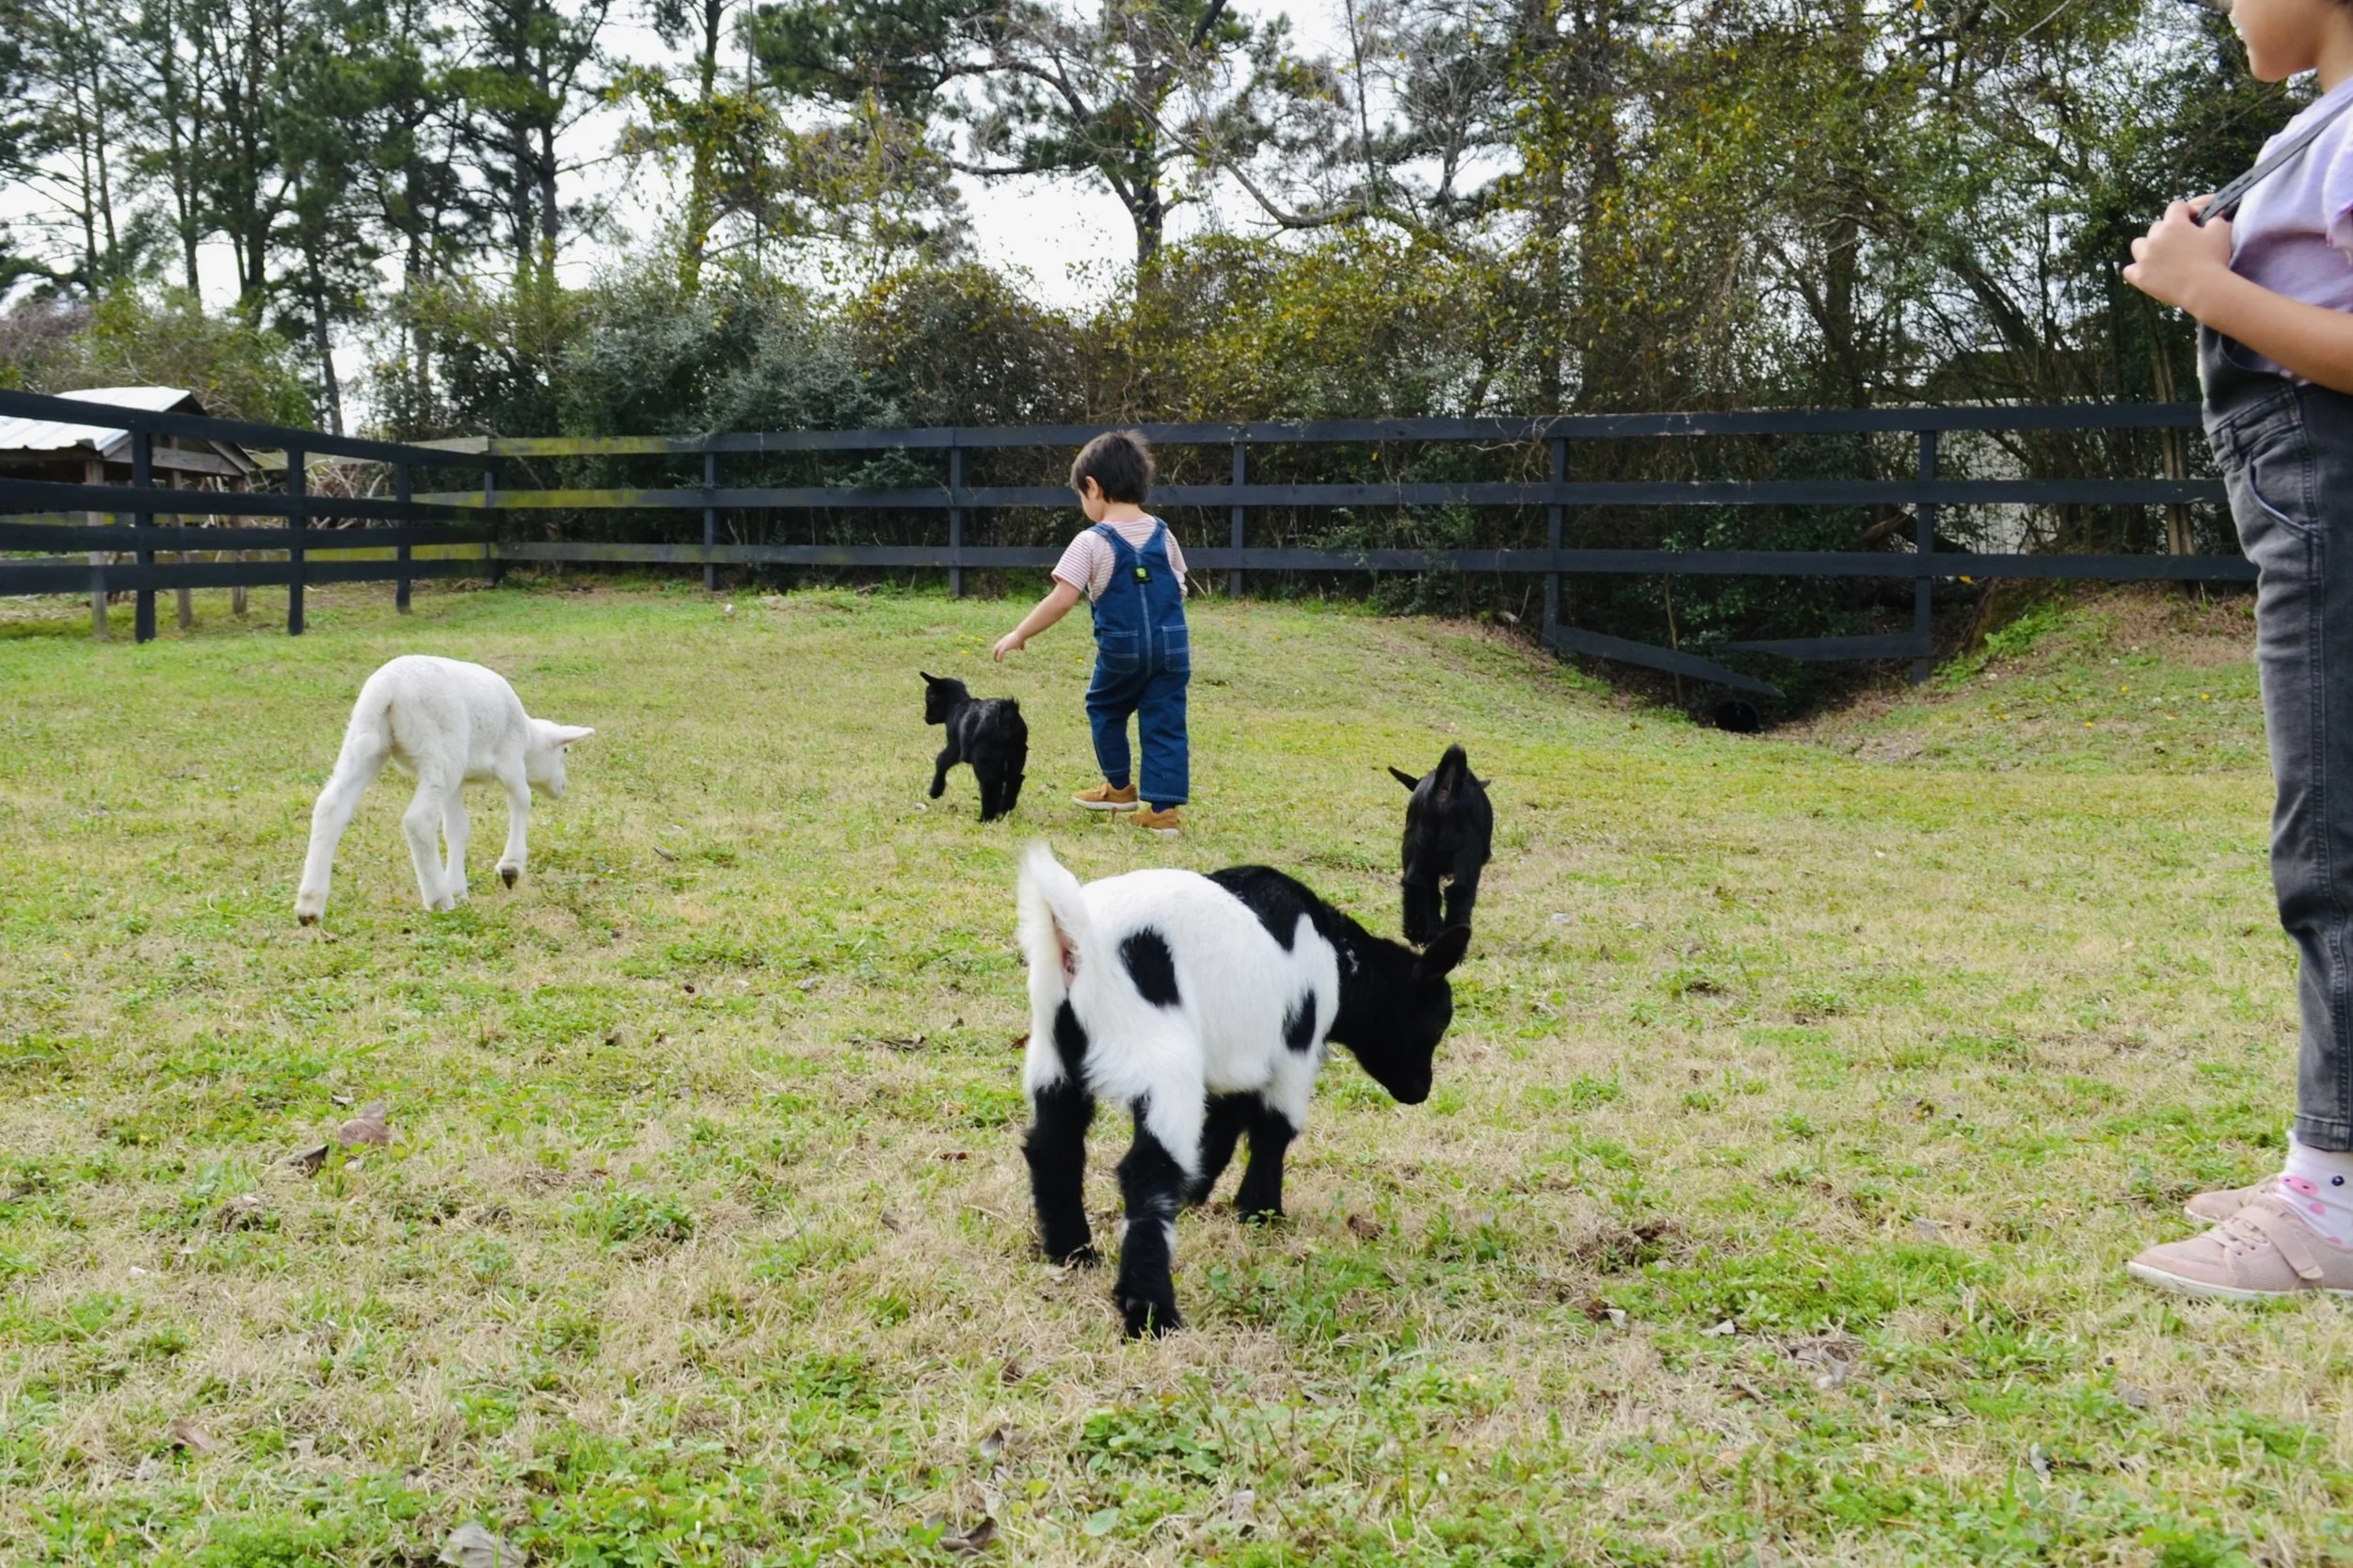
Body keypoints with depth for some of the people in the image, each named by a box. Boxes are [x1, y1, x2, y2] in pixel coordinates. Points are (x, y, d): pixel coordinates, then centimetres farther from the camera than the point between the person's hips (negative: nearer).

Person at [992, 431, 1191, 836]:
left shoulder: (1092, 543, -10)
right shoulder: (1163, 535, 5)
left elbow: (1061, 601, -15)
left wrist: (1019, 635, -7)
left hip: (1121, 650, -3)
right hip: (1172, 647, 3)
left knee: (1105, 709, 22)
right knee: (1164, 723, 5)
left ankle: (1120, 787, 32)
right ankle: (1163, 807, -1)